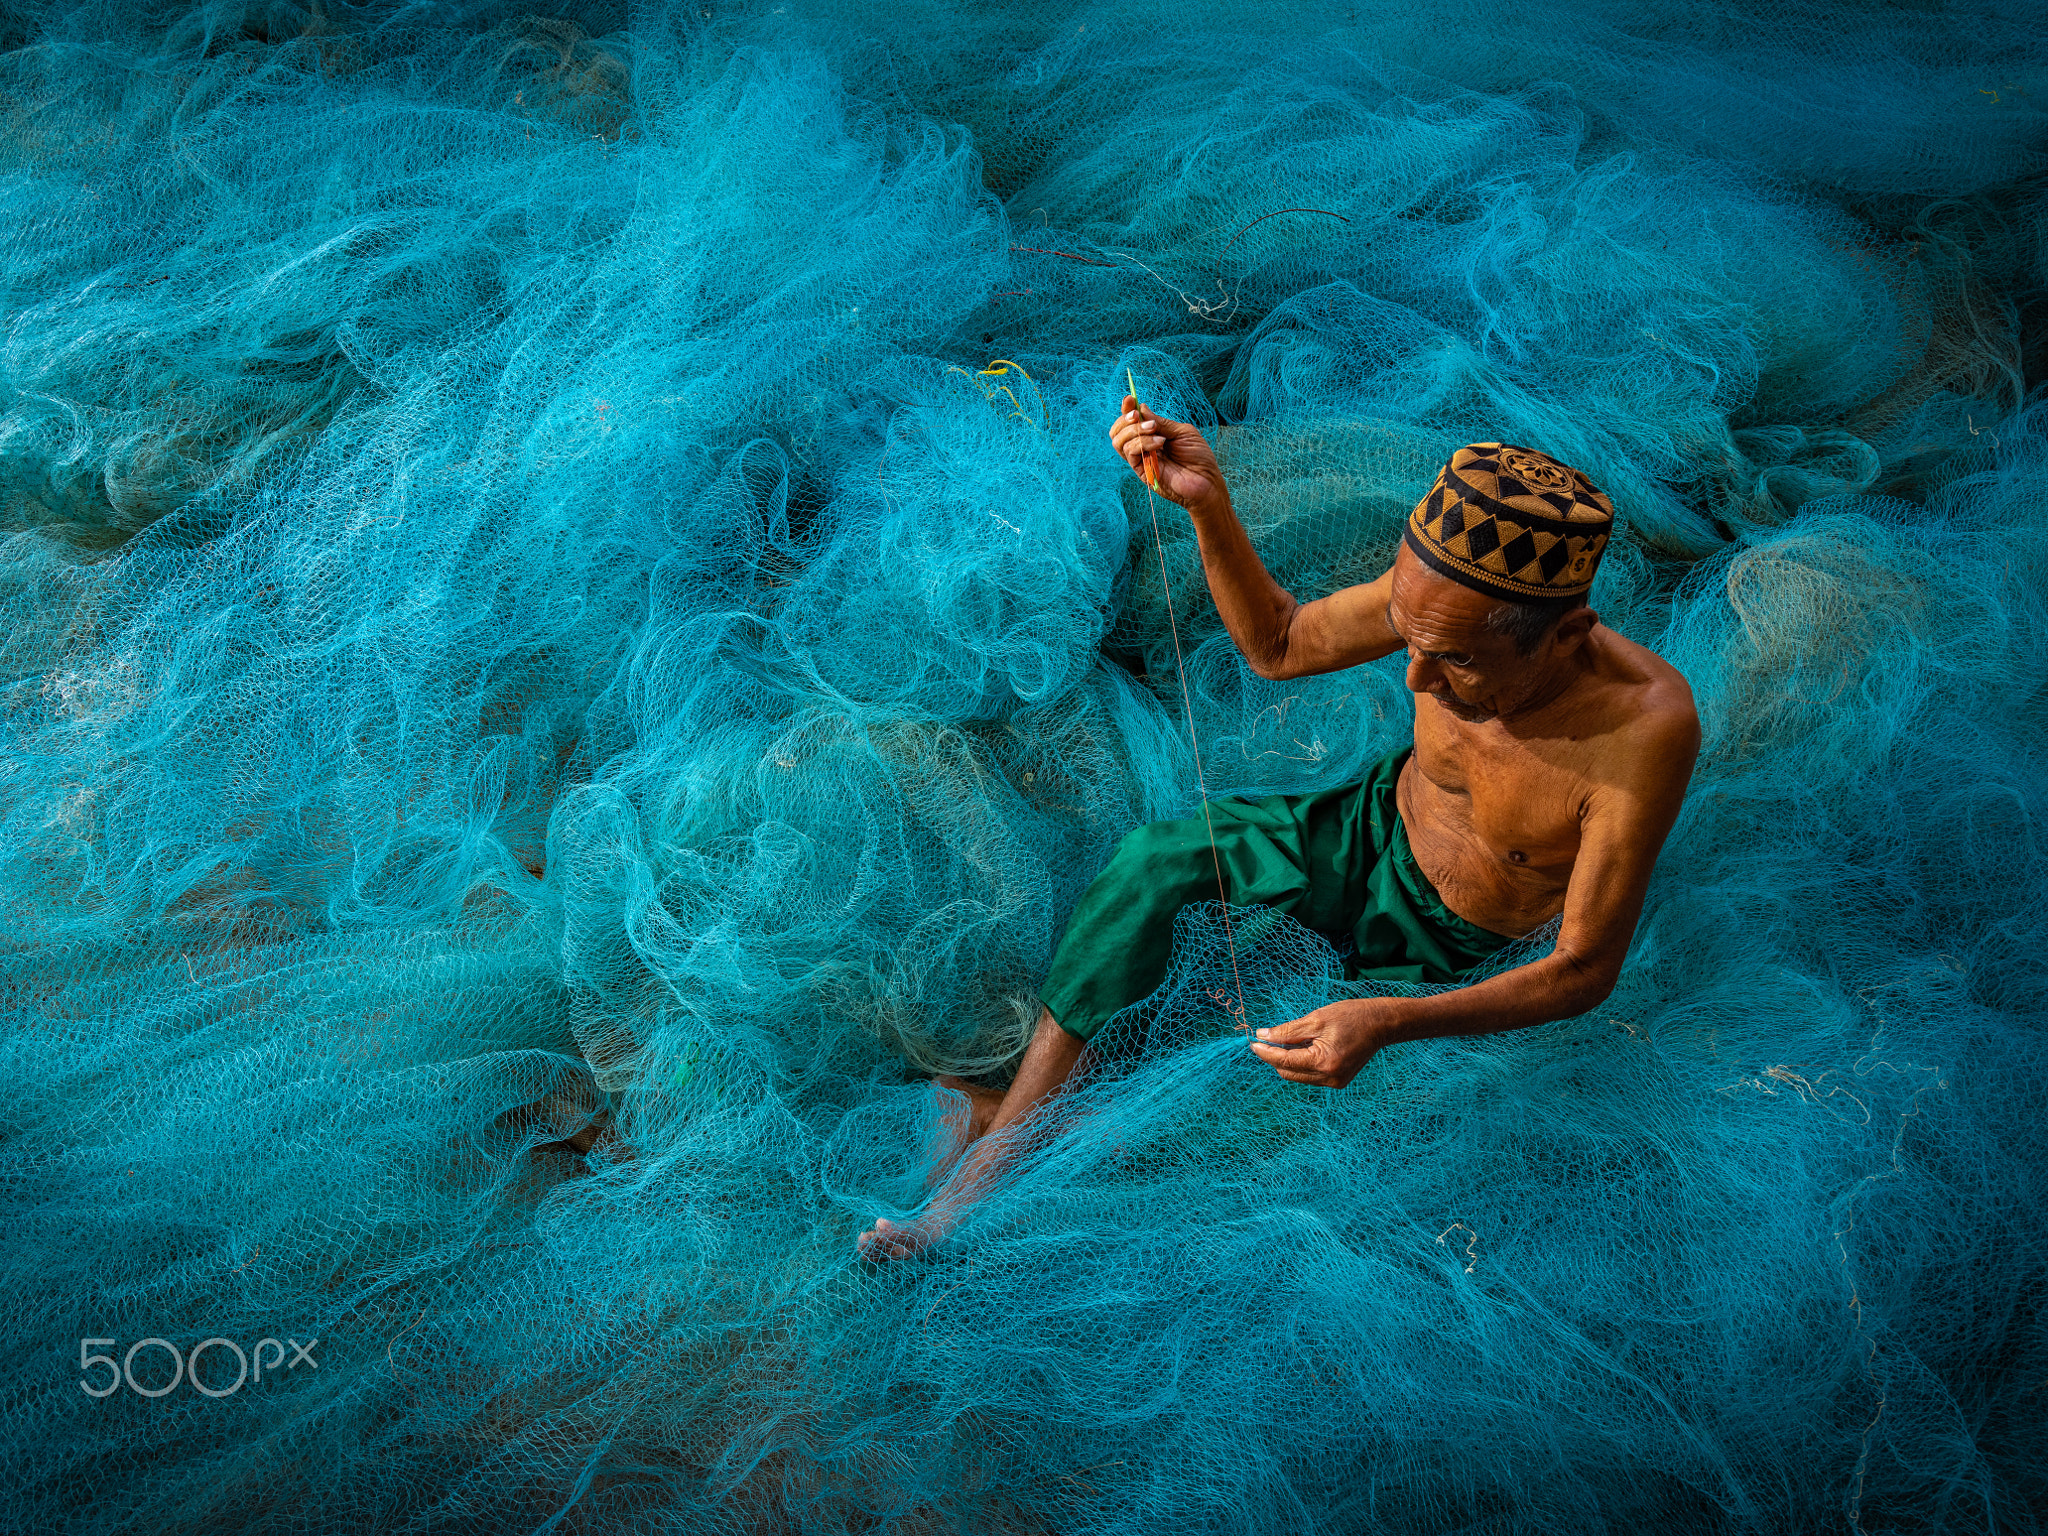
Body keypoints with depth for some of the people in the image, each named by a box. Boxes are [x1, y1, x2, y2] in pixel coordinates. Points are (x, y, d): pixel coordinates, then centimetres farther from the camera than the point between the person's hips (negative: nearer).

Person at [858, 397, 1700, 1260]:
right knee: (1156, 860, -18)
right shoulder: (1454, 592, -22)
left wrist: (1389, 1024, -43)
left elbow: (1587, 971, -29)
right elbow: (1278, 646, -3)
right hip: (1371, 834, 3)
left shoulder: (1646, 726, -36)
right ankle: (984, 1171, -16)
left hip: (1456, 955, -3)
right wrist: (1208, 504, -20)